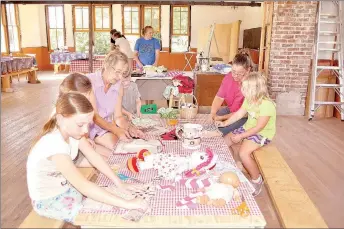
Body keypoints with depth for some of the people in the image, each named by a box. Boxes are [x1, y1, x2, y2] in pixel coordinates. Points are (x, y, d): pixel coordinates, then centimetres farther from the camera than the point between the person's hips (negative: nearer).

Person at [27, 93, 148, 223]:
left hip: (65, 187, 7)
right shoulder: (54, 145, -38)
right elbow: (84, 186, -43)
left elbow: (94, 157, -9)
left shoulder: (72, 130, -14)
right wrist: (126, 204, -43)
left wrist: (120, 184, -15)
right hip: (48, 200, -7)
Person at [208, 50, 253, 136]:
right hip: (230, 110, 6)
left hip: (247, 116, -6)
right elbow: (219, 97, -7)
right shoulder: (229, 77, -11)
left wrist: (222, 118, -29)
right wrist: (213, 113, -26)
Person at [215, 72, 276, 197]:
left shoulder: (266, 105, -29)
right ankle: (238, 166, 28)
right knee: (225, 141, 6)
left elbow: (259, 127, -26)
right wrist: (225, 123, -3)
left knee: (243, 152, -29)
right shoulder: (249, 99, -4)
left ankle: (257, 180, -4)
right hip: (248, 128, 9)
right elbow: (239, 114, 5)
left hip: (262, 134, -9)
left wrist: (241, 136, -22)